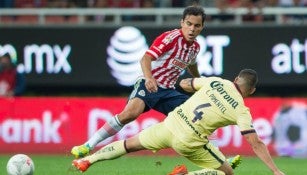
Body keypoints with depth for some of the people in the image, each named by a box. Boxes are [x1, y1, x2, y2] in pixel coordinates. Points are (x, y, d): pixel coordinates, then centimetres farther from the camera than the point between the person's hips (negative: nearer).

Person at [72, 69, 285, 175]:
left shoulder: (215, 81, 6)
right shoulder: (241, 111, -4)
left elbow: (184, 84, 20)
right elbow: (257, 144, -7)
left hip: (171, 124, 4)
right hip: (190, 142, -4)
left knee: (130, 144, 23)